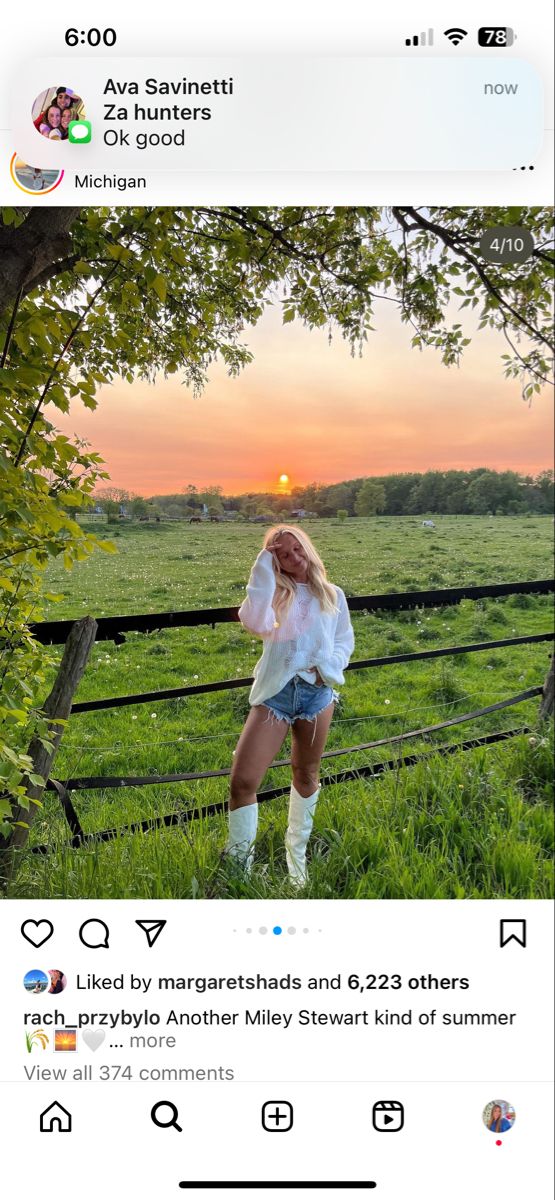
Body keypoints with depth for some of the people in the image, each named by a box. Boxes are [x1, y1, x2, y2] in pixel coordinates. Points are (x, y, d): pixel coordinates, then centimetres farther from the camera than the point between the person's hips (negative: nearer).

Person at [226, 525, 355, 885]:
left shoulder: (333, 595, 11)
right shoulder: (275, 593, 4)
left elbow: (346, 641, 15)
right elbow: (255, 623, -18)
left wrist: (326, 666, -6)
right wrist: (263, 568, -13)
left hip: (317, 693, 2)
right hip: (276, 691, -2)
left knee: (306, 776, 16)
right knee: (243, 780, -12)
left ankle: (297, 854, 35)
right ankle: (239, 864, 3)